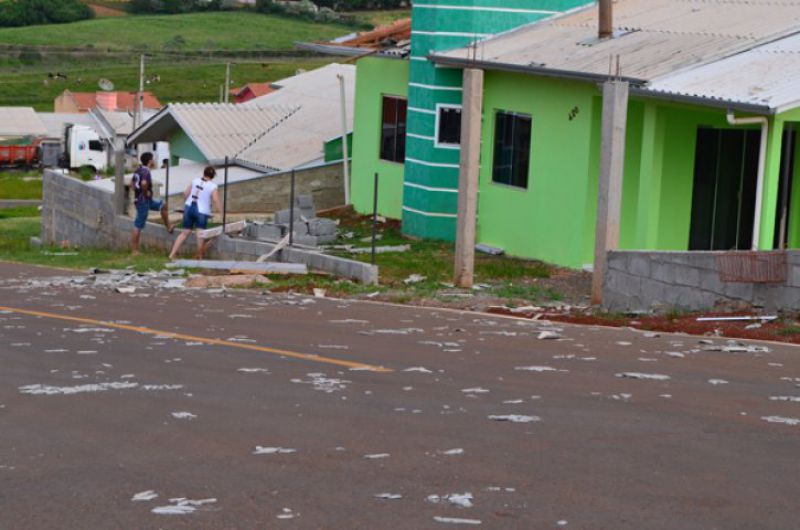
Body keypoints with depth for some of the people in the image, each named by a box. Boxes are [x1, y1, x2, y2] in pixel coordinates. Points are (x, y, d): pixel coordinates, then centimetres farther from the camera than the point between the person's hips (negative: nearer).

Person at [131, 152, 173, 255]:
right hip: (143, 201, -10)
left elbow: (132, 183, 21)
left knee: (163, 205, 24)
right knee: (138, 226, -4)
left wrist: (137, 192, 14)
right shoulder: (146, 172, -20)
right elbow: (144, 183, -40)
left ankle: (168, 226, 30)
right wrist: (146, 192, -22)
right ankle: (134, 250, 1)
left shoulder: (138, 170, 9)